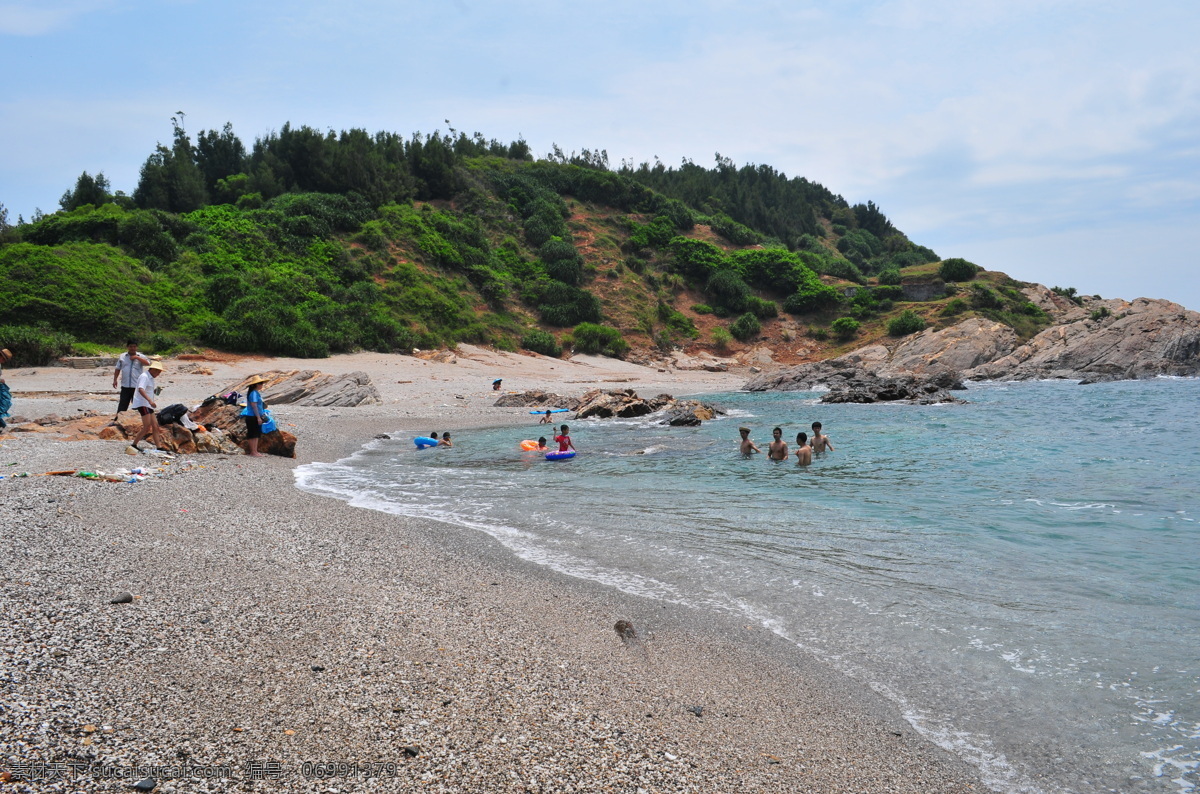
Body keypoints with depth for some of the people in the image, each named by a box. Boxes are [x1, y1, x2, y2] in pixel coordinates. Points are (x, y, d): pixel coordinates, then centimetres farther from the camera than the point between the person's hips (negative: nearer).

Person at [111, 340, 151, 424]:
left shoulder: (140, 357, 3)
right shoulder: (122, 357, 11)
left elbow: (147, 363, -17)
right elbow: (117, 369, 16)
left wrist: (137, 357, -19)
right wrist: (115, 380, 10)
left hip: (137, 386, -2)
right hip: (125, 386, 2)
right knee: (122, 404, 2)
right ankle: (116, 419, 5)